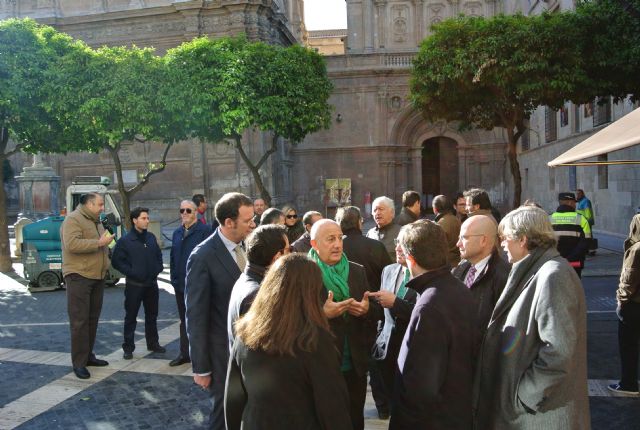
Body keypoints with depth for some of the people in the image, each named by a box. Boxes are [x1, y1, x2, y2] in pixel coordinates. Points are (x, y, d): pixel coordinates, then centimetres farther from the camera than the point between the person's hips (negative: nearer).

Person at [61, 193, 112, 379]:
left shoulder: (96, 221, 18)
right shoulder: (73, 219, -10)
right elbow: (72, 244, -26)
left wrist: (106, 244, 10)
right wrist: (99, 243, -23)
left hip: (97, 276, 9)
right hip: (79, 277, -9)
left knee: (93, 318, 14)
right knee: (79, 321, -5)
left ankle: (88, 355, 25)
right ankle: (79, 363, 1)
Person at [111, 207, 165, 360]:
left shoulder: (151, 237, 6)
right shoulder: (125, 241, -8)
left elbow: (159, 255, 18)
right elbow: (116, 261, -9)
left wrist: (158, 268, 3)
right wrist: (131, 272, -14)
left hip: (152, 283, 5)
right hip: (134, 284, -5)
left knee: (152, 316, 15)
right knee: (131, 317, 3)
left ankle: (152, 343, 28)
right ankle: (128, 347, 12)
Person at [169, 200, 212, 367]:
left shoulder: (205, 230, -10)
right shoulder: (177, 233, 13)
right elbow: (173, 257, 17)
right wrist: (174, 278, 9)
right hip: (180, 284, 7)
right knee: (184, 320, 15)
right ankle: (184, 353, 25)